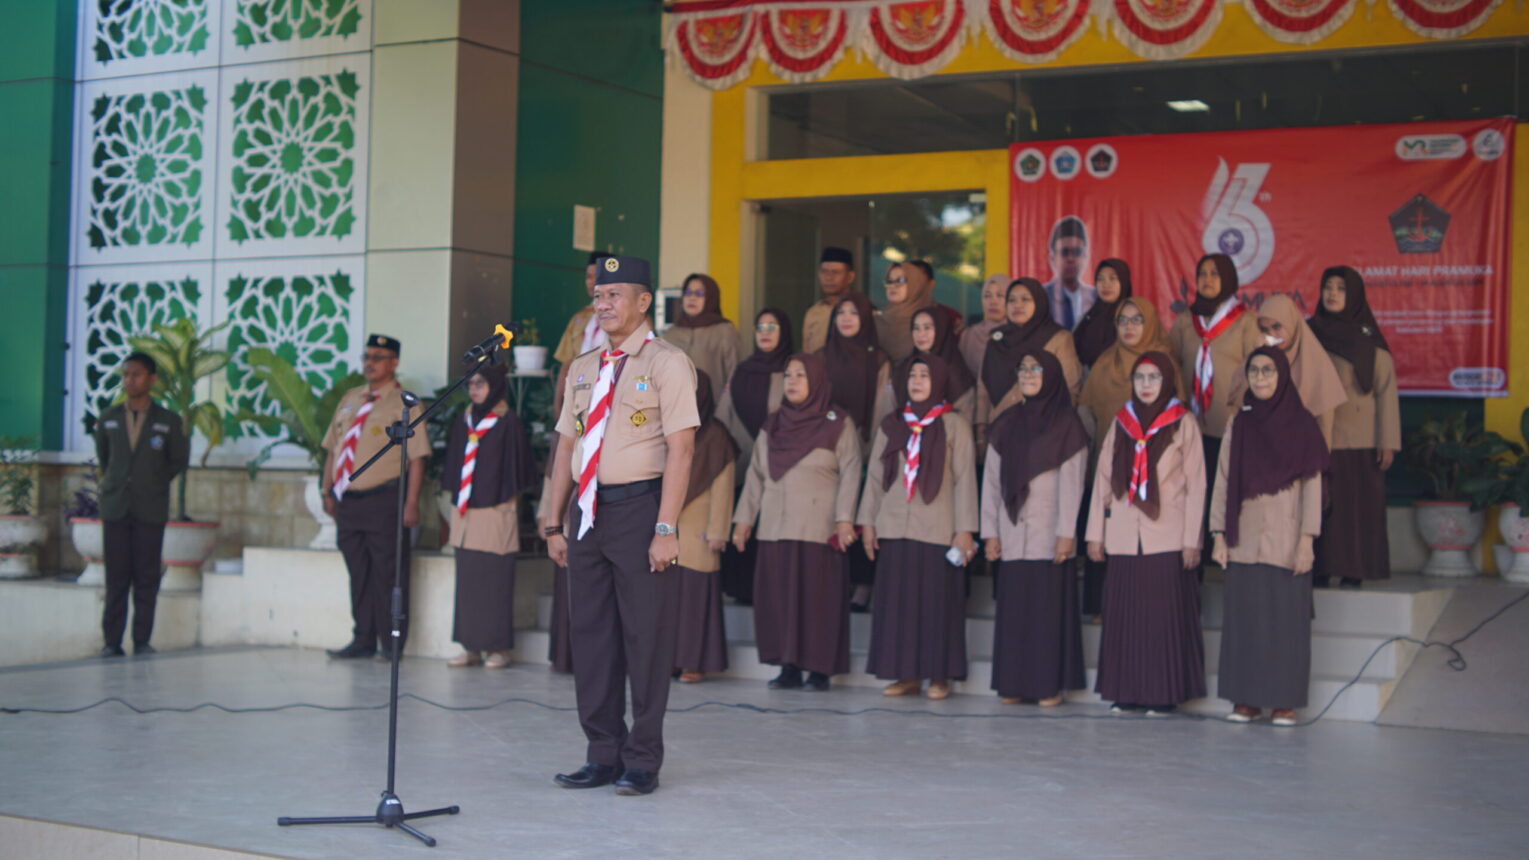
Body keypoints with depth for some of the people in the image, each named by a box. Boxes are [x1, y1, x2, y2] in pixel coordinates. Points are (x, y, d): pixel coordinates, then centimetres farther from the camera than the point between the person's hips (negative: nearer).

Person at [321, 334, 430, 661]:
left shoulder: (403, 404, -4)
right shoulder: (350, 400, 16)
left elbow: (417, 456, -9)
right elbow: (332, 448, 19)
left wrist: (411, 503, -14)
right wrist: (328, 491, 13)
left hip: (383, 501, -6)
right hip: (348, 500, 6)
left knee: (387, 574, -2)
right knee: (358, 574, 11)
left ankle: (391, 643, 6)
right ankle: (363, 640, 19)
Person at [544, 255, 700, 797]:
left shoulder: (666, 362, -5)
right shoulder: (582, 369, 15)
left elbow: (680, 447, -11)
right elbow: (566, 446, 16)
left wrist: (666, 529, -17)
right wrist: (556, 522, 12)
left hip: (639, 506, -6)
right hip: (588, 509, 6)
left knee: (645, 638, 0)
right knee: (590, 633, 9)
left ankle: (643, 761, 10)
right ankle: (603, 755, 19)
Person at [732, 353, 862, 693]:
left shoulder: (838, 425, 1)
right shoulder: (772, 425, 15)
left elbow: (850, 474, -4)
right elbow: (756, 474, 16)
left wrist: (844, 518, -13)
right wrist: (743, 519, 11)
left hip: (818, 528, -5)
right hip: (775, 526, 5)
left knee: (817, 595, -5)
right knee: (778, 596, 1)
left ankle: (819, 669, 1)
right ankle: (789, 668, 7)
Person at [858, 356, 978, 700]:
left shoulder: (955, 425, 2)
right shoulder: (890, 425, 13)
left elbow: (964, 479, -2)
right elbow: (875, 475, 15)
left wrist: (965, 528, -7)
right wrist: (867, 521, 9)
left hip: (937, 528, -4)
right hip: (894, 527, 4)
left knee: (937, 600, -2)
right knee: (897, 600, 2)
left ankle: (939, 676, 7)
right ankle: (907, 675, 9)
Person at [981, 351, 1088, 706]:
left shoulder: (1066, 423, 0)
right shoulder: (1007, 424, 12)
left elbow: (1071, 482, -4)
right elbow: (992, 479, 10)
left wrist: (1066, 533, -11)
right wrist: (990, 532, 5)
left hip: (1048, 535, -4)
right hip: (1012, 535, 4)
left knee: (1049, 605, -3)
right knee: (1013, 606, 3)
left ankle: (1050, 686, 3)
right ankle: (1014, 683, 9)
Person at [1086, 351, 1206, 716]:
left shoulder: (1183, 424, 3)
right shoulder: (1121, 423, 13)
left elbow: (1196, 485, 0)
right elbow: (1103, 479, 13)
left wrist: (1191, 540, -6)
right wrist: (1095, 533, 8)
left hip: (1167, 538, -3)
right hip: (1124, 538, 3)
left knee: (1166, 614, -4)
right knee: (1124, 614, 2)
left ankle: (1164, 693, 3)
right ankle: (1127, 692, 9)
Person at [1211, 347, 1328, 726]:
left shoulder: (1302, 425, 0)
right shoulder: (1238, 424, 9)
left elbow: (1312, 487, -2)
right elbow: (1222, 482, 9)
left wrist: (1307, 539, -9)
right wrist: (1218, 535, 3)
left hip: (1285, 543, -3)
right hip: (1244, 541, 3)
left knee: (1286, 618, -1)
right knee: (1243, 617, 2)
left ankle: (1285, 700, 6)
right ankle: (1247, 698, 9)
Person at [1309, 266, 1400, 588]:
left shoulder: (1369, 339, 1)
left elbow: (1386, 390, -1)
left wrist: (1388, 442, -7)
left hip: (1359, 439, -2)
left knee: (1358, 506, -2)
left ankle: (1353, 573, 4)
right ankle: (1319, 570, 5)